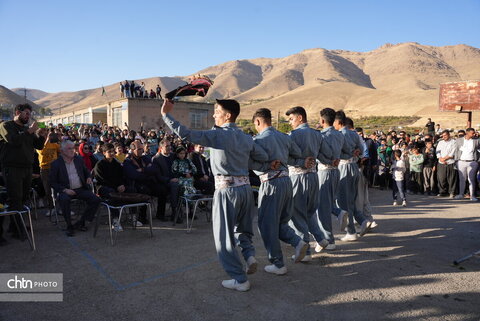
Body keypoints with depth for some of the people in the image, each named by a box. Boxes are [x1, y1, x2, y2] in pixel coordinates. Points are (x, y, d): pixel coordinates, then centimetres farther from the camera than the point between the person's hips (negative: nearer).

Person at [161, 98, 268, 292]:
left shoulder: (217, 135, -11)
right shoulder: (246, 138, 8)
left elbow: (186, 134, -17)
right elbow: (264, 158, 11)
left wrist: (166, 114, -8)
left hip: (226, 190, -6)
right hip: (245, 187, 7)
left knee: (224, 236, 7)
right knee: (242, 228, 27)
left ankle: (239, 279, 14)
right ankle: (249, 254, 5)